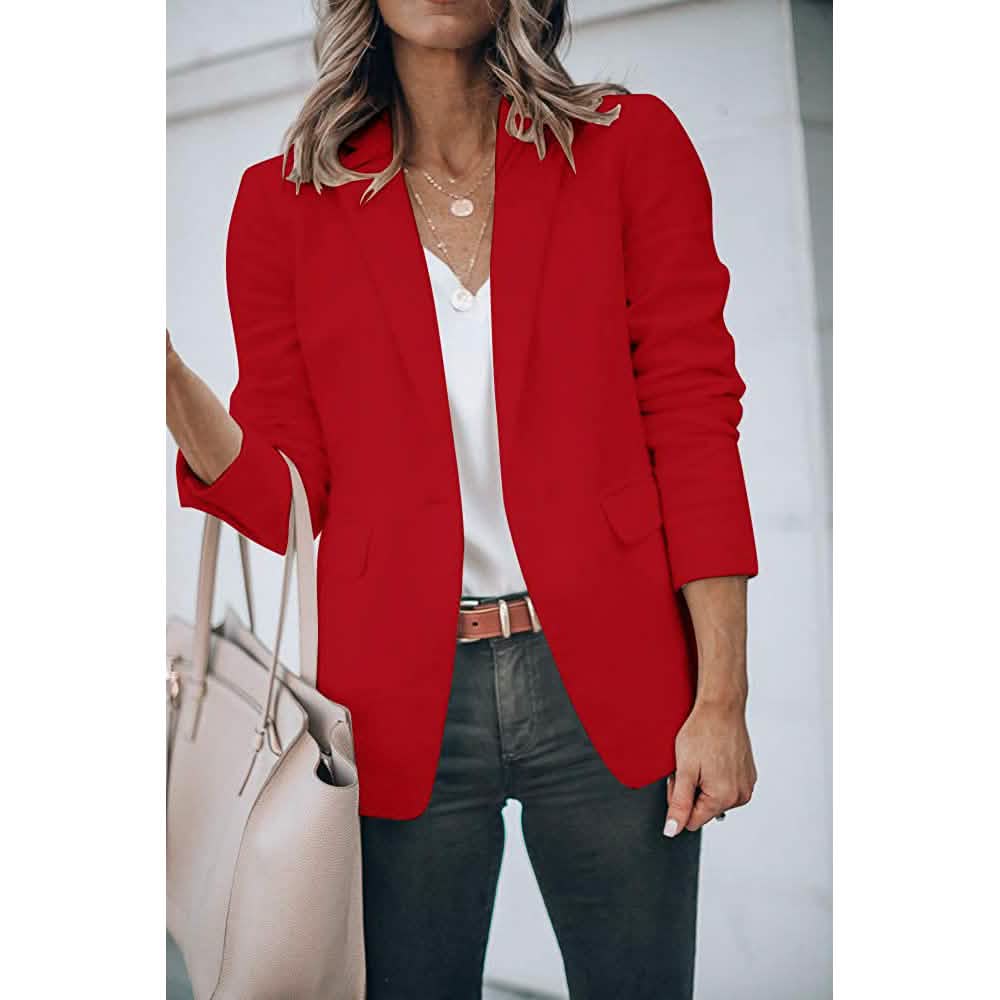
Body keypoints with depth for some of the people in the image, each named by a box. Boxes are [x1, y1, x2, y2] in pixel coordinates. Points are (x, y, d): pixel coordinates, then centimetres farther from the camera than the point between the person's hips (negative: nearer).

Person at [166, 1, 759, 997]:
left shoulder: (631, 144, 2)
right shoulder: (284, 200, 4)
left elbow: (694, 425, -2)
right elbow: (287, 495, 3)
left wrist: (720, 699, -7)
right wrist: (168, 382, -16)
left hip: (606, 683, 0)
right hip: (403, 701, 1)